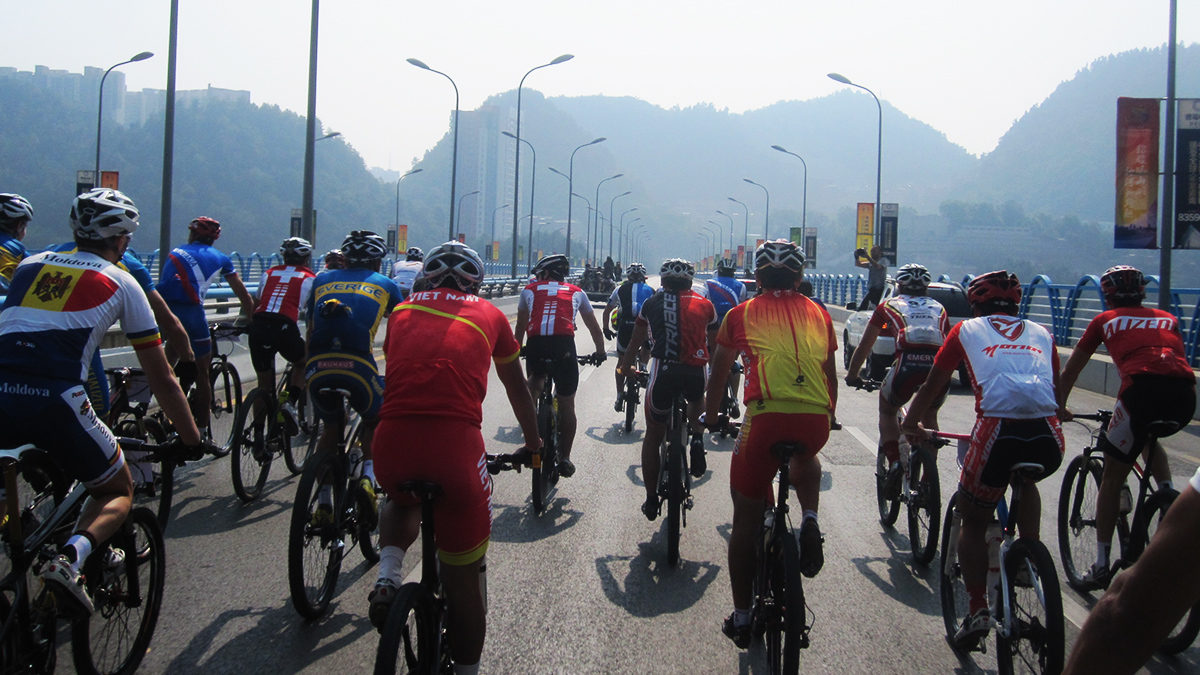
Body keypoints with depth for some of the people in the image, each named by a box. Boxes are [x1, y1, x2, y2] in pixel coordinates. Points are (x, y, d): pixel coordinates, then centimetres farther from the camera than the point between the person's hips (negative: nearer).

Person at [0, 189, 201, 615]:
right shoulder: (121, 283, 14)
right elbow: (161, 380, 16)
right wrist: (191, 439, 26)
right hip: (55, 402, -3)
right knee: (118, 492, 19)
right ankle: (70, 559, -9)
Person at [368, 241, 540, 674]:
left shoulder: (403, 310, 24)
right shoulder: (488, 314, 20)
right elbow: (517, 387, 34)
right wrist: (533, 443, 50)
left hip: (392, 443, 2)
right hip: (456, 444, -2)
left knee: (401, 502, 37)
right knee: (464, 576, 14)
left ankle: (388, 576, 12)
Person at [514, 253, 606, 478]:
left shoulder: (530, 291, 23)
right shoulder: (576, 292, 24)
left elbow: (520, 327, 33)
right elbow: (594, 327, 33)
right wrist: (600, 351, 48)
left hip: (536, 345, 0)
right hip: (564, 346, 0)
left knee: (535, 381, 28)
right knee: (567, 404, 13)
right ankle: (565, 458, 14)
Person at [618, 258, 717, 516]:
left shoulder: (652, 303, 17)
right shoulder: (705, 305, 17)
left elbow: (635, 342, 28)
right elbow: (715, 346, 25)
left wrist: (624, 366, 45)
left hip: (663, 371, -1)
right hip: (697, 373, 1)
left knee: (653, 436, 16)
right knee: (697, 400, 38)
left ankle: (651, 499, 19)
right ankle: (697, 438, 12)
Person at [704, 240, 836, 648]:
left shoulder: (742, 313, 18)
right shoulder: (818, 314, 22)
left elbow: (719, 373, 26)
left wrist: (710, 417, 41)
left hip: (766, 415, -2)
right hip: (816, 419, 3)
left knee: (747, 516, 12)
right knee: (805, 459, 40)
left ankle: (741, 618, 17)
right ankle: (809, 520, 12)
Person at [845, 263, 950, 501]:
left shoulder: (889, 305, 26)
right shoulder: (938, 308, 32)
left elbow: (864, 346, 31)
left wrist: (852, 375, 44)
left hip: (908, 364, -2)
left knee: (887, 410, 25)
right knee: (930, 416, 30)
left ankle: (894, 463, 5)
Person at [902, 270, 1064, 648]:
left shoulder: (967, 330, 21)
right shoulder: (1040, 334, 27)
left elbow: (933, 385, 29)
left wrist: (911, 424, 45)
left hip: (998, 433, -3)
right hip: (1049, 439, 3)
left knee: (974, 521, 18)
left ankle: (977, 611, 11)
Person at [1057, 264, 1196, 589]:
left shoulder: (1105, 320, 25)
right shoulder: (1167, 318, 32)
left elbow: (1070, 370, 32)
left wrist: (1059, 407, 47)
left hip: (1143, 386, -4)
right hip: (1185, 393, 4)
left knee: (1112, 479, 9)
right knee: (1149, 438, 38)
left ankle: (1101, 565, 7)